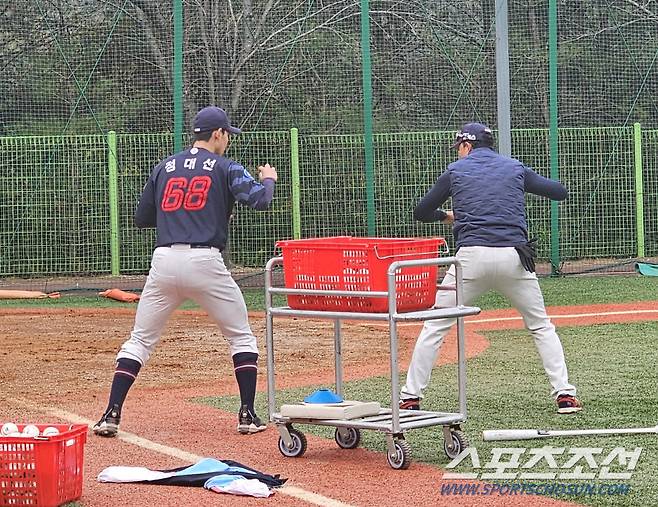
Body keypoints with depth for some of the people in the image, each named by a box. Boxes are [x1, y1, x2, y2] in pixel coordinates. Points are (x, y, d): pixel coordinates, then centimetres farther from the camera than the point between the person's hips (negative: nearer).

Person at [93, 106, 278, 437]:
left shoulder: (164, 167, 17)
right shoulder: (225, 168, 4)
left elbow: (141, 218, 21)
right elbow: (260, 200, -7)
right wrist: (269, 179, 15)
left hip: (163, 261, 3)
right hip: (205, 261, -3)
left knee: (140, 339, 11)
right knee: (241, 336, 12)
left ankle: (111, 416, 2)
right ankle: (248, 416, 7)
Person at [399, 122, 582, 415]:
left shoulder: (456, 171, 13)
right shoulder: (515, 168, 16)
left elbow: (421, 212, 18)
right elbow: (560, 192, 21)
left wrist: (445, 216, 40)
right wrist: (528, 182, 37)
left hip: (472, 257, -1)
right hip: (514, 257, 2)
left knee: (436, 325, 8)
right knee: (541, 326, 16)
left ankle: (410, 398, 4)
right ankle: (564, 394, 7)